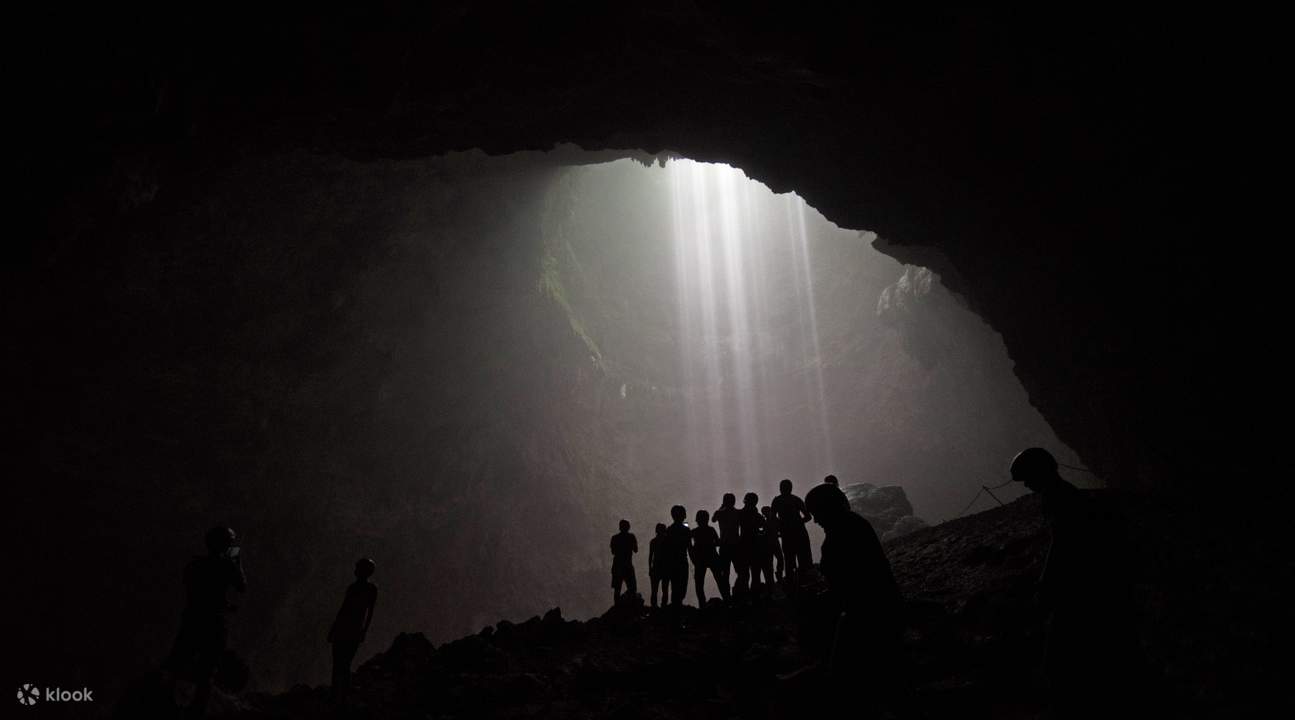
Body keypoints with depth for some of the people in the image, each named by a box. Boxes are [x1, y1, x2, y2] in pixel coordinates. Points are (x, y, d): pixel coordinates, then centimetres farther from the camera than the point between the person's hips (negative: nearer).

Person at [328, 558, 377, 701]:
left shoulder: (353, 587, -12)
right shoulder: (373, 589, 6)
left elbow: (343, 610, -13)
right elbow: (370, 612, 11)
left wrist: (332, 630, -7)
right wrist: (365, 630, 19)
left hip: (343, 629, -6)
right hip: (357, 630, 6)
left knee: (337, 666, -2)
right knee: (346, 665, 14)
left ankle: (336, 697, -5)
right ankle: (345, 696, 11)